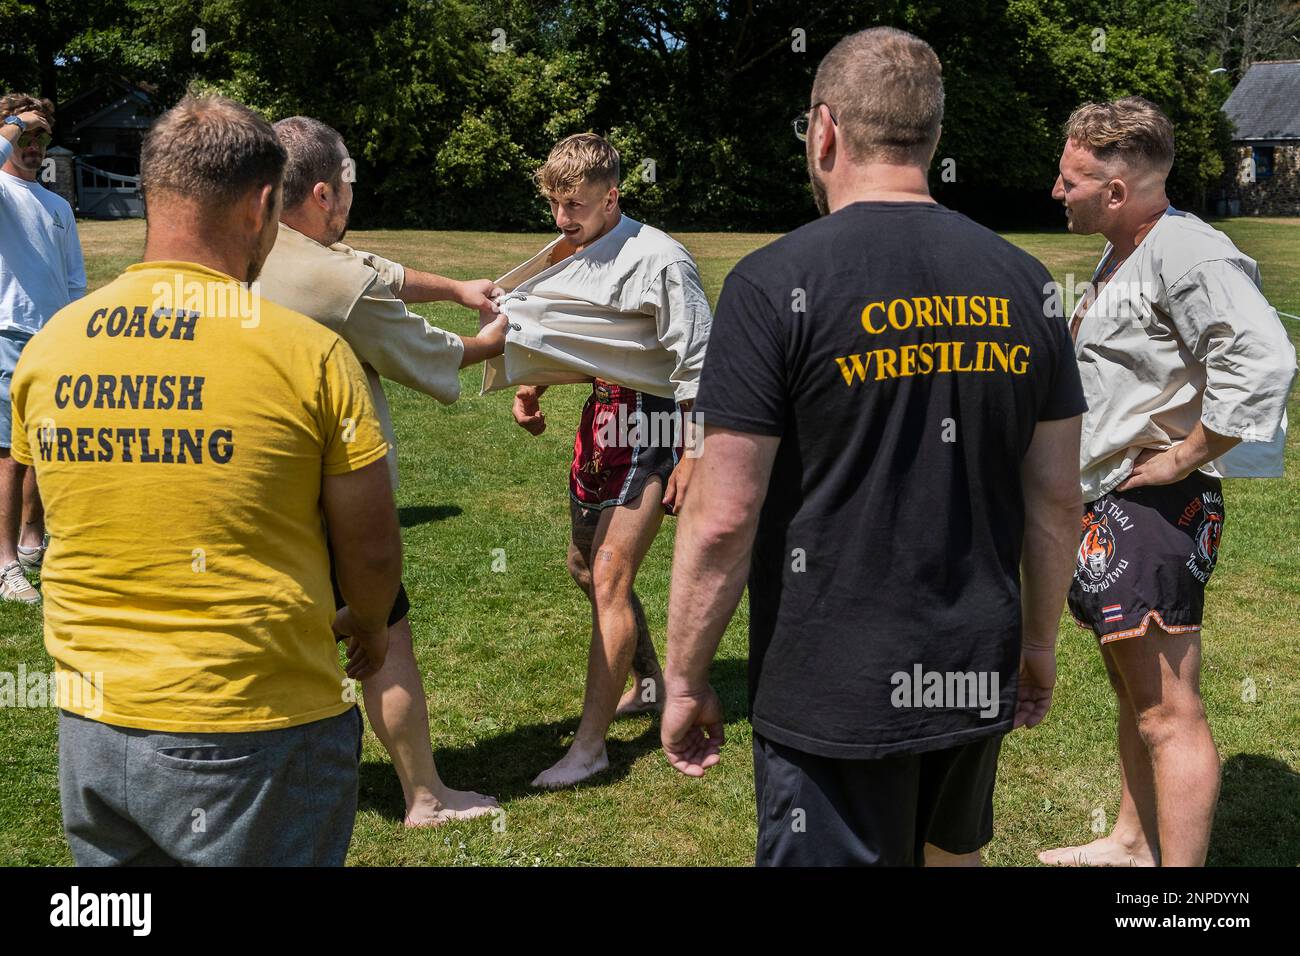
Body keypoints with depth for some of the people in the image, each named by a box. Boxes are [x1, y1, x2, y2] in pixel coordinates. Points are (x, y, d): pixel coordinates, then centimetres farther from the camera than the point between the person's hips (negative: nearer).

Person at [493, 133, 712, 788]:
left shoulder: (657, 259, -17)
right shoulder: (574, 250, 8)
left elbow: (698, 366, -17)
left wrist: (691, 462, -19)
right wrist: (532, 386, 4)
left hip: (651, 428, -9)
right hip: (600, 418, 9)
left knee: (610, 577, -12)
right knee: (586, 564, 18)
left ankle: (589, 745, -5)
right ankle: (648, 683, 40)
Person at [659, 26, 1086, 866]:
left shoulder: (777, 284, -14)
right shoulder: (1024, 284, 1)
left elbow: (722, 518, -16)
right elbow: (1057, 500, 6)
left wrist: (685, 678, -4)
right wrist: (1040, 643, 19)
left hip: (835, 694, -5)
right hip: (981, 680, 5)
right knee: (953, 854, 26)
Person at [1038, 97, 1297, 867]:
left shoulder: (1185, 252, -18)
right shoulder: (1122, 251, 14)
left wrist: (1185, 457, -22)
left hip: (1155, 508, -11)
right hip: (1104, 502, 11)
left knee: (1168, 715, -7)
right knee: (1134, 691, 22)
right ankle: (1133, 843, 38)